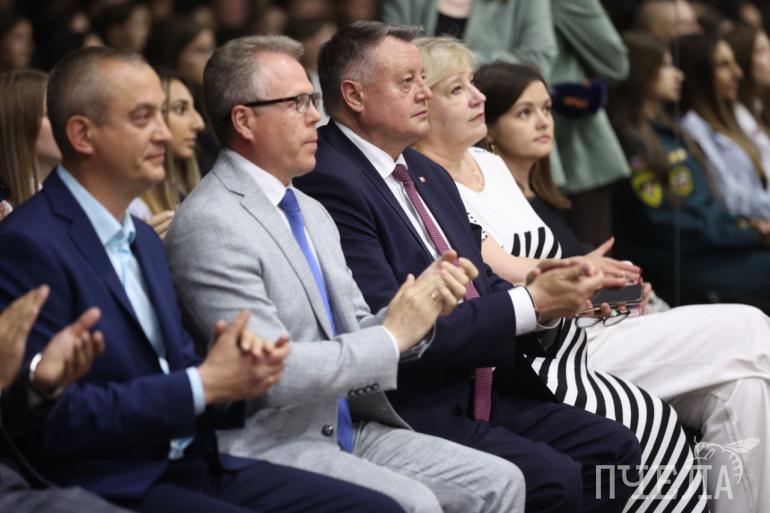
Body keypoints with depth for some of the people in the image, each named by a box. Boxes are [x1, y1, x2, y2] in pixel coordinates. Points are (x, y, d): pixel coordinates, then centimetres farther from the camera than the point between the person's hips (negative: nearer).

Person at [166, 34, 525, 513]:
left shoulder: (312, 212, 15)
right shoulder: (210, 223, -14)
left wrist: (421, 305, -4)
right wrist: (392, 335, -14)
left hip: (346, 430, 8)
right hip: (268, 443, -8)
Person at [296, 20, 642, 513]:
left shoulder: (430, 175, 16)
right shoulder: (330, 184, -15)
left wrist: (547, 297, -6)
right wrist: (530, 303, -17)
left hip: (486, 392, 9)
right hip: (413, 411, -9)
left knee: (614, 449, -5)